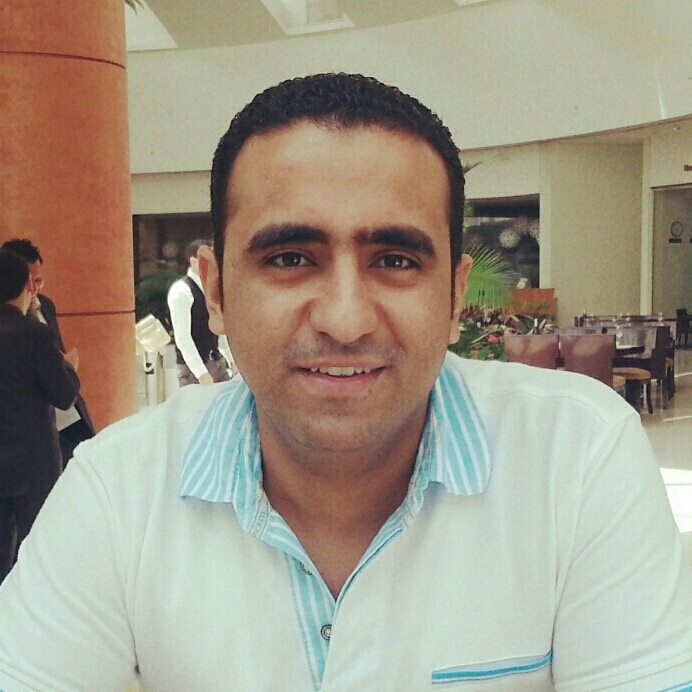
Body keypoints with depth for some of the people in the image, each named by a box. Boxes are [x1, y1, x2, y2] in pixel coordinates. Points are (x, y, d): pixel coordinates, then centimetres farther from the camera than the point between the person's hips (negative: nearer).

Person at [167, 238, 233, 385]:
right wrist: (201, 374, -23)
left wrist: (233, 360, 13)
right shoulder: (181, 290, -14)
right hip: (193, 369, -7)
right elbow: (182, 338, -19)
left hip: (217, 363, 8)